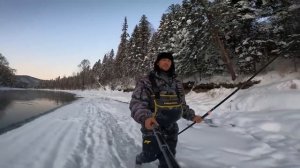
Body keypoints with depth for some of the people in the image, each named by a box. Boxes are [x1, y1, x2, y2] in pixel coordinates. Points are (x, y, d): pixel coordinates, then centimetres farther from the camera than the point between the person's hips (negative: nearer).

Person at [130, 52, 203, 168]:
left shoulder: (177, 83, 9)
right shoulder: (146, 81, -10)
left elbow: (181, 104, 19)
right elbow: (136, 103, -19)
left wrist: (192, 116, 8)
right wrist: (145, 117, -37)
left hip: (171, 129, 5)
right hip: (152, 127, -4)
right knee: (150, 156, 10)